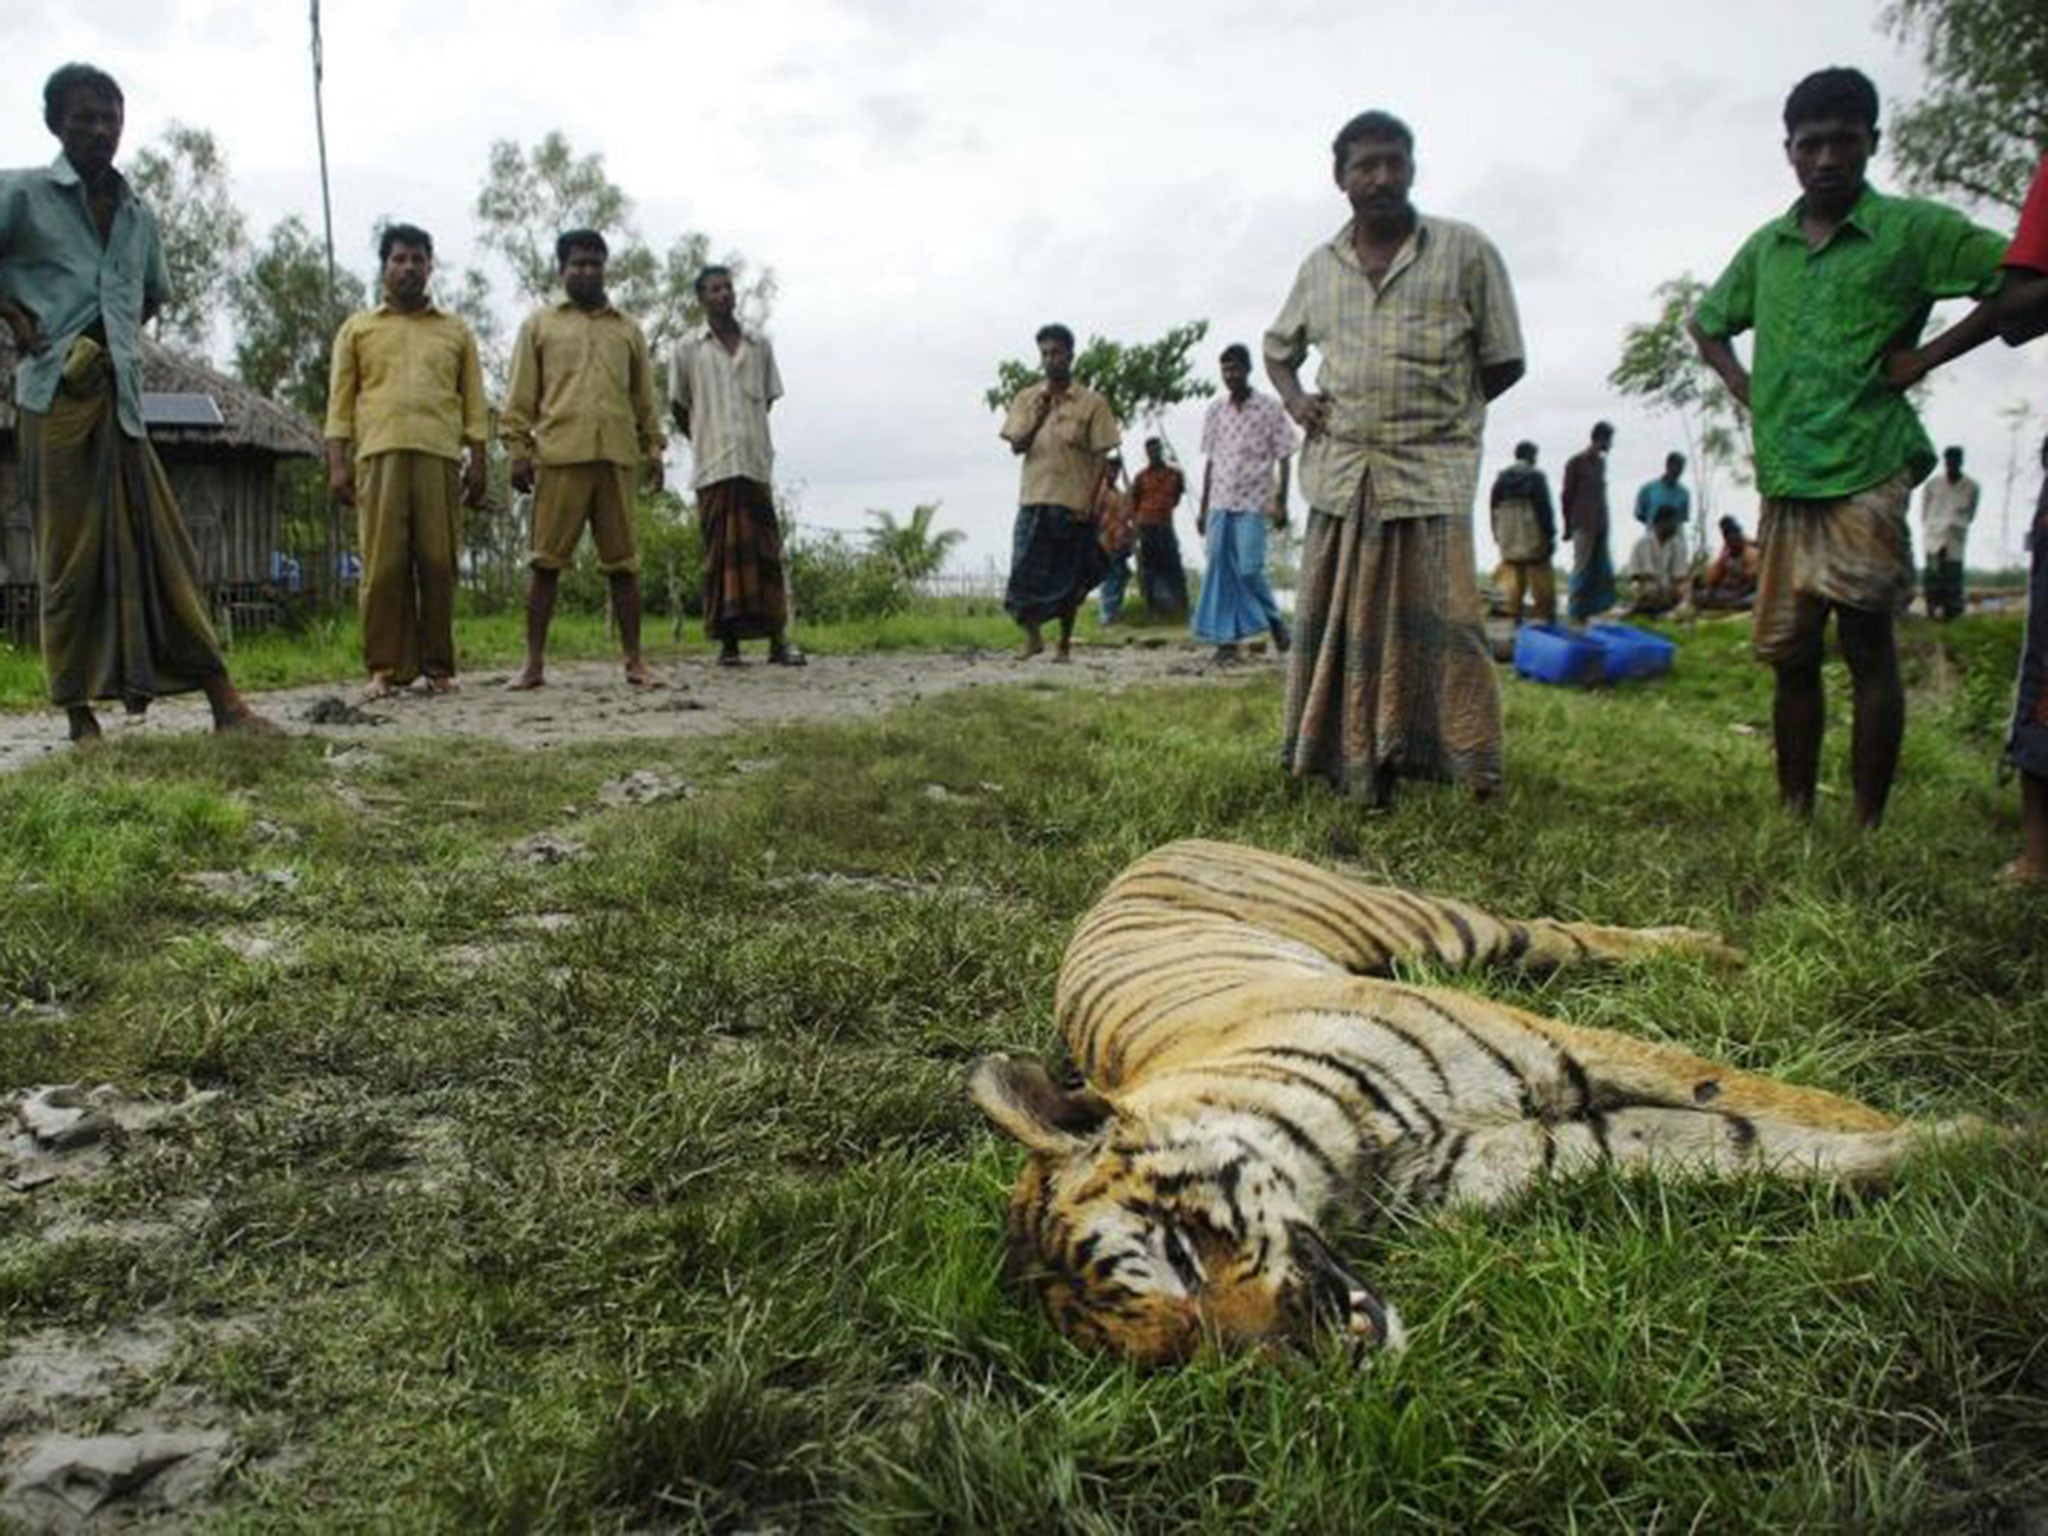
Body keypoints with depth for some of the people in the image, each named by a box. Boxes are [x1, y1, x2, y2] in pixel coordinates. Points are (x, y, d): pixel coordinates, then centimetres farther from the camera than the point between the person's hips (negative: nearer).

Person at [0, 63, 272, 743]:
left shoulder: (138, 215, 18)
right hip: (57, 395, -5)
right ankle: (80, 716, 1)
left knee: (161, 547, 1)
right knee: (71, 554, -4)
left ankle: (223, 701, -3)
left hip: (121, 398, 5)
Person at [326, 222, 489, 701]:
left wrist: (477, 462, 4)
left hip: (441, 457, 1)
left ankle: (438, 666, 4)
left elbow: (474, 402, 14)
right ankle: (385, 669, -2)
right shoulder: (358, 329, 18)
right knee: (383, 564, -5)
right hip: (379, 456, 0)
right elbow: (340, 401, 12)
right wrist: (338, 463, 1)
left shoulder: (455, 331, 19)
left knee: (438, 563, -3)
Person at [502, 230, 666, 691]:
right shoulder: (539, 325, 13)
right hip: (559, 457, -1)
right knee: (547, 562, -1)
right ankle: (534, 662, 2)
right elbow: (521, 395, 8)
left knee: (622, 563, 2)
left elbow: (645, 398, 18)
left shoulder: (629, 331, 19)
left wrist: (653, 449, 9)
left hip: (617, 459, 2)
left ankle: (634, 660, 6)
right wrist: (518, 448, -2)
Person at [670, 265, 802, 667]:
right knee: (721, 554, -1)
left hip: (756, 463, 2)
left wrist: (749, 438, 14)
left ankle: (778, 640, 0)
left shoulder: (759, 344, 11)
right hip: (713, 466, -1)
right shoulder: (688, 347, 5)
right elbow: (678, 406, 12)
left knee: (765, 551, -2)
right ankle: (728, 642, 2)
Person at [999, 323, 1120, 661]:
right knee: (1025, 570, -5)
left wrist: (1089, 501, -11)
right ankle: (1033, 636, 11)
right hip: (1033, 499, 2)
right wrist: (1038, 419, -14)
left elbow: (1102, 456, -2)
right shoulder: (1026, 399, 8)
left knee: (1069, 578, 5)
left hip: (1073, 503, -2)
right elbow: (1016, 446, 2)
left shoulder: (1092, 403, -1)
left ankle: (1064, 645, 16)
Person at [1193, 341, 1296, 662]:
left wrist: (1280, 501, -7)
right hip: (1220, 501, 4)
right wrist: (1203, 507, 11)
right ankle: (1227, 638, 6)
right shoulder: (1216, 411, 10)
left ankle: (1274, 620, 14)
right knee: (1220, 570, 1)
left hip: (1254, 502, -4)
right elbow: (1210, 460, 13)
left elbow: (1284, 457, 0)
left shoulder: (1269, 408, -1)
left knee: (1249, 569, -10)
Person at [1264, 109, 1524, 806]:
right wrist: (1294, 398, 8)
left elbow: (1504, 362, 5)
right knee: (1336, 621, 5)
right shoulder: (1320, 266, 13)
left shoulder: (1465, 252, 2)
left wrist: (1430, 411, 1)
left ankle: (1474, 774, -1)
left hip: (1431, 469, -4)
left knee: (1438, 617, -9)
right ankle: (1356, 772, 14)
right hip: (1340, 473, 4)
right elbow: (1278, 348, 28)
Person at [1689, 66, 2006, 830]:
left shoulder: (1913, 230, -1)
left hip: (1866, 472, -5)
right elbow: (1707, 321, 30)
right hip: (1785, 477, 5)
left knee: (1868, 644, -4)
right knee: (1789, 654, 7)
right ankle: (1794, 821, 16)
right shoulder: (1766, 247, 14)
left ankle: (1867, 830, 1)